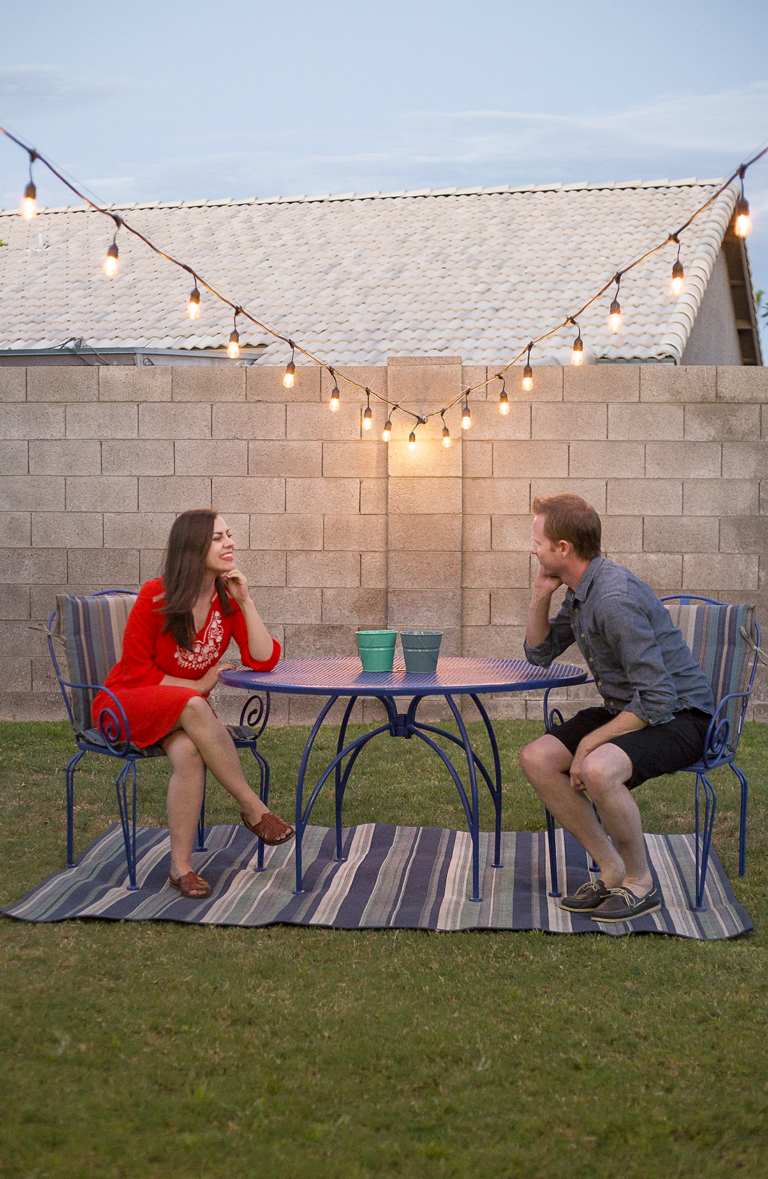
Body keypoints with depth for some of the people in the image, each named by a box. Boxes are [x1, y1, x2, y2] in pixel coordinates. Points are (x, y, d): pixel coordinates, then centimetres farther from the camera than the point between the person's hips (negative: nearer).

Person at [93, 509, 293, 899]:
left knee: (189, 751, -34)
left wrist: (245, 601, -16)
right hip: (124, 705, -4)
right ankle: (254, 808, -27)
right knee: (193, 707, -37)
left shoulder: (228, 599, -2)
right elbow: (136, 672, -12)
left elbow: (264, 660, -10)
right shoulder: (156, 597, -15)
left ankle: (180, 866, -26)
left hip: (186, 711, 4)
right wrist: (198, 685, -12)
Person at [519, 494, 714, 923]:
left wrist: (590, 743, -21)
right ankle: (613, 870, 2)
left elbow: (658, 699, -28)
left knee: (599, 768, -35)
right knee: (536, 758, -7)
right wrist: (541, 594, 3)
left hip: (679, 716, -10)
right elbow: (540, 653, 20)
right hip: (627, 709, 10)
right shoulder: (581, 592, 6)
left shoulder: (615, 598, -26)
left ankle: (640, 883, -10)